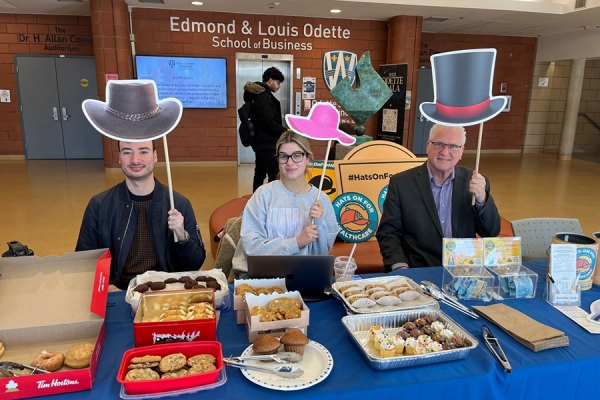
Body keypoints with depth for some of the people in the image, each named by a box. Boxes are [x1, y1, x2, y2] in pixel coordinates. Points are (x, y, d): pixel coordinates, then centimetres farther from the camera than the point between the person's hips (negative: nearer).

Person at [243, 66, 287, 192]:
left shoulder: (259, 95, 17)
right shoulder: (264, 97, -15)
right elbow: (269, 123, -22)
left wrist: (282, 130, 12)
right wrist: (286, 131, -14)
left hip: (261, 142, 11)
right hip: (267, 144, -11)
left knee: (259, 175, 14)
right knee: (275, 177, -9)